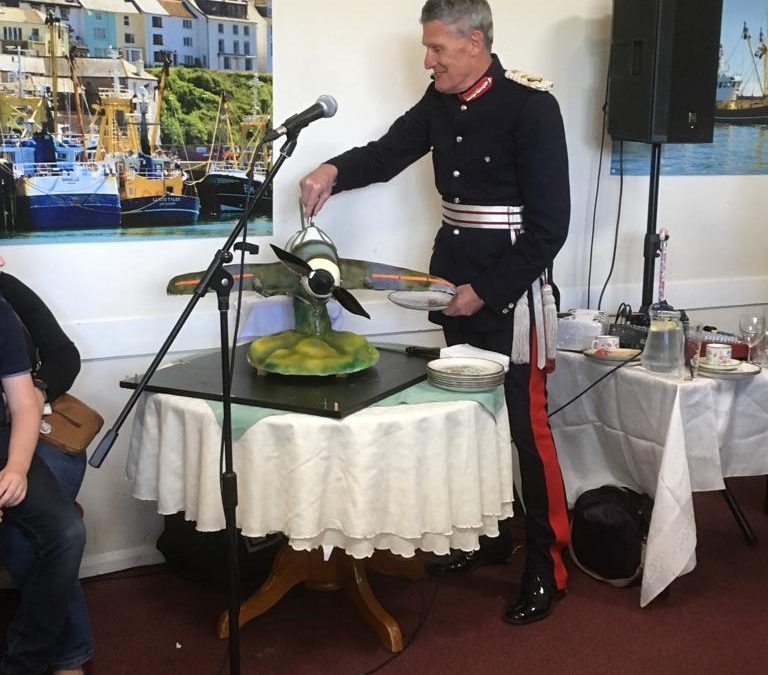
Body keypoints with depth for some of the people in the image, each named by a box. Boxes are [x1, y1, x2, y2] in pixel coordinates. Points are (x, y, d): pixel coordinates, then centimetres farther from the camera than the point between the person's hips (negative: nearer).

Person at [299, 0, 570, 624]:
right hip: (454, 279, 7)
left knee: (526, 425, -2)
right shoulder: (441, 101, 6)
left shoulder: (530, 106, -14)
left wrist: (484, 290, -16)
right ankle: (491, 535, 29)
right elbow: (390, 152, 14)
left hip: (505, 287, -7)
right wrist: (335, 170, -7)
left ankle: (548, 567, 10)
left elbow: (550, 224, -15)